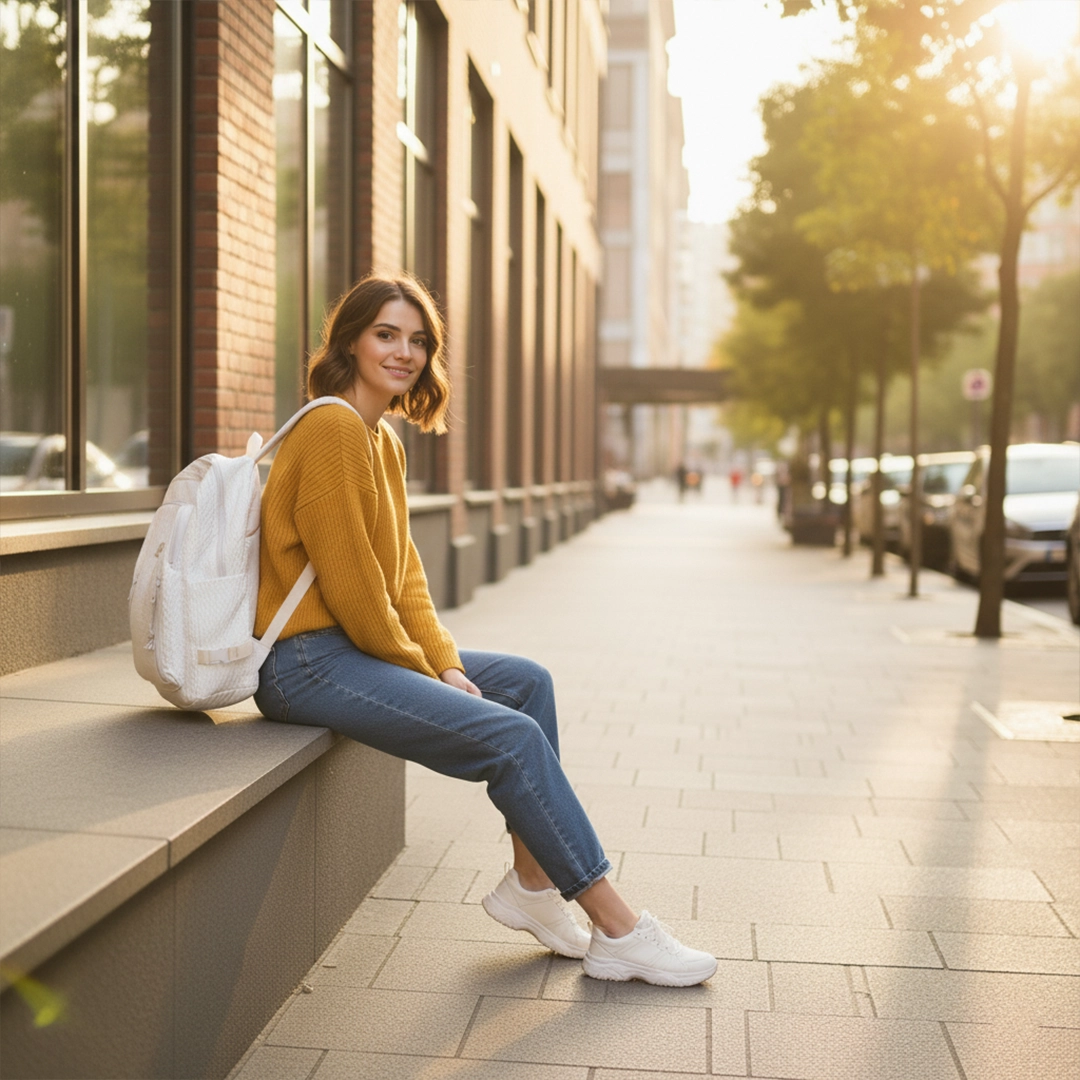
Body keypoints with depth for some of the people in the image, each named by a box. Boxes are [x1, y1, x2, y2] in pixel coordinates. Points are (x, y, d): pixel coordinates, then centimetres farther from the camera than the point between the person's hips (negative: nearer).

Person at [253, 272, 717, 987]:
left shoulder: (385, 441, 14)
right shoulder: (332, 429, -17)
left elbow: (403, 571, 14)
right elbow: (351, 586, -19)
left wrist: (446, 665, 1)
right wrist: (425, 672, -8)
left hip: (356, 645, 10)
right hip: (307, 663, -10)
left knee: (529, 681, 13)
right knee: (514, 737, -16)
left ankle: (532, 882, 13)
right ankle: (617, 931, -7)